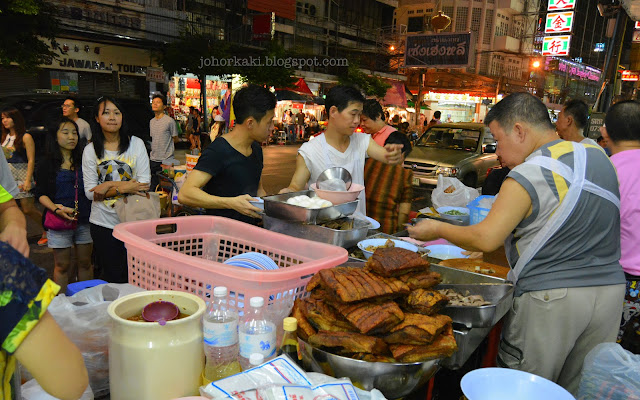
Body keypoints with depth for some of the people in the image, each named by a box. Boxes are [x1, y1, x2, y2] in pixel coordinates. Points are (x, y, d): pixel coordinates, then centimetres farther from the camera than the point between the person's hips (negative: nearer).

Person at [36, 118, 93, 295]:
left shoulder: (84, 162, 8)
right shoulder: (47, 165, 2)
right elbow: (41, 194, -2)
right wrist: (56, 209, -19)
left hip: (85, 219, 2)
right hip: (60, 221, -2)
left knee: (85, 262, 9)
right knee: (62, 266, 5)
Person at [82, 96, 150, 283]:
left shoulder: (136, 144, 1)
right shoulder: (90, 150, 3)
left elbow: (144, 183, -6)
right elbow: (90, 192, -4)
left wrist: (110, 185, -14)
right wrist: (123, 187, -16)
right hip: (103, 223, 1)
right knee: (112, 276, 9)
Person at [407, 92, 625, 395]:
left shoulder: (528, 176, -16)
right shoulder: (600, 157, 7)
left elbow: (486, 240, -18)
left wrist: (437, 228, -3)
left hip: (549, 298, -7)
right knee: (579, 391, 17)